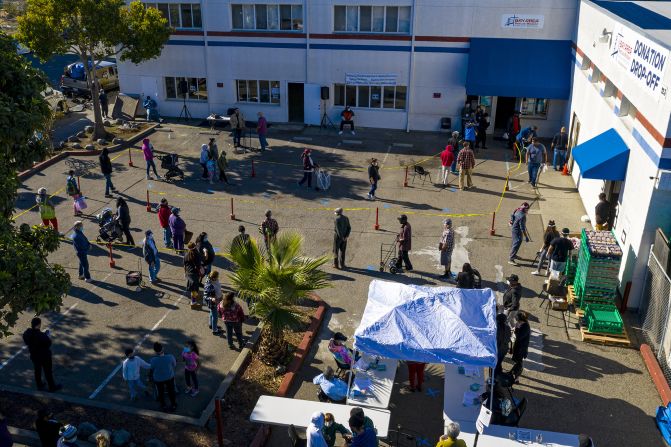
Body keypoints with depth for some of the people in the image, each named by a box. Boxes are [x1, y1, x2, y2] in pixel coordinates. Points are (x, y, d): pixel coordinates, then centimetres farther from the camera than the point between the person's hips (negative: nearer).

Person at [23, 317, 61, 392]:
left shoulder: (27, 333, -16)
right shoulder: (41, 335, -34)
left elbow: (26, 342, 2)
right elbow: (49, 343, -21)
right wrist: (47, 335, -7)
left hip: (34, 355, 6)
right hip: (44, 356, -6)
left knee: (37, 370, 25)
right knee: (48, 372, 14)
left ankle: (39, 385, 43)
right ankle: (51, 387, 31)